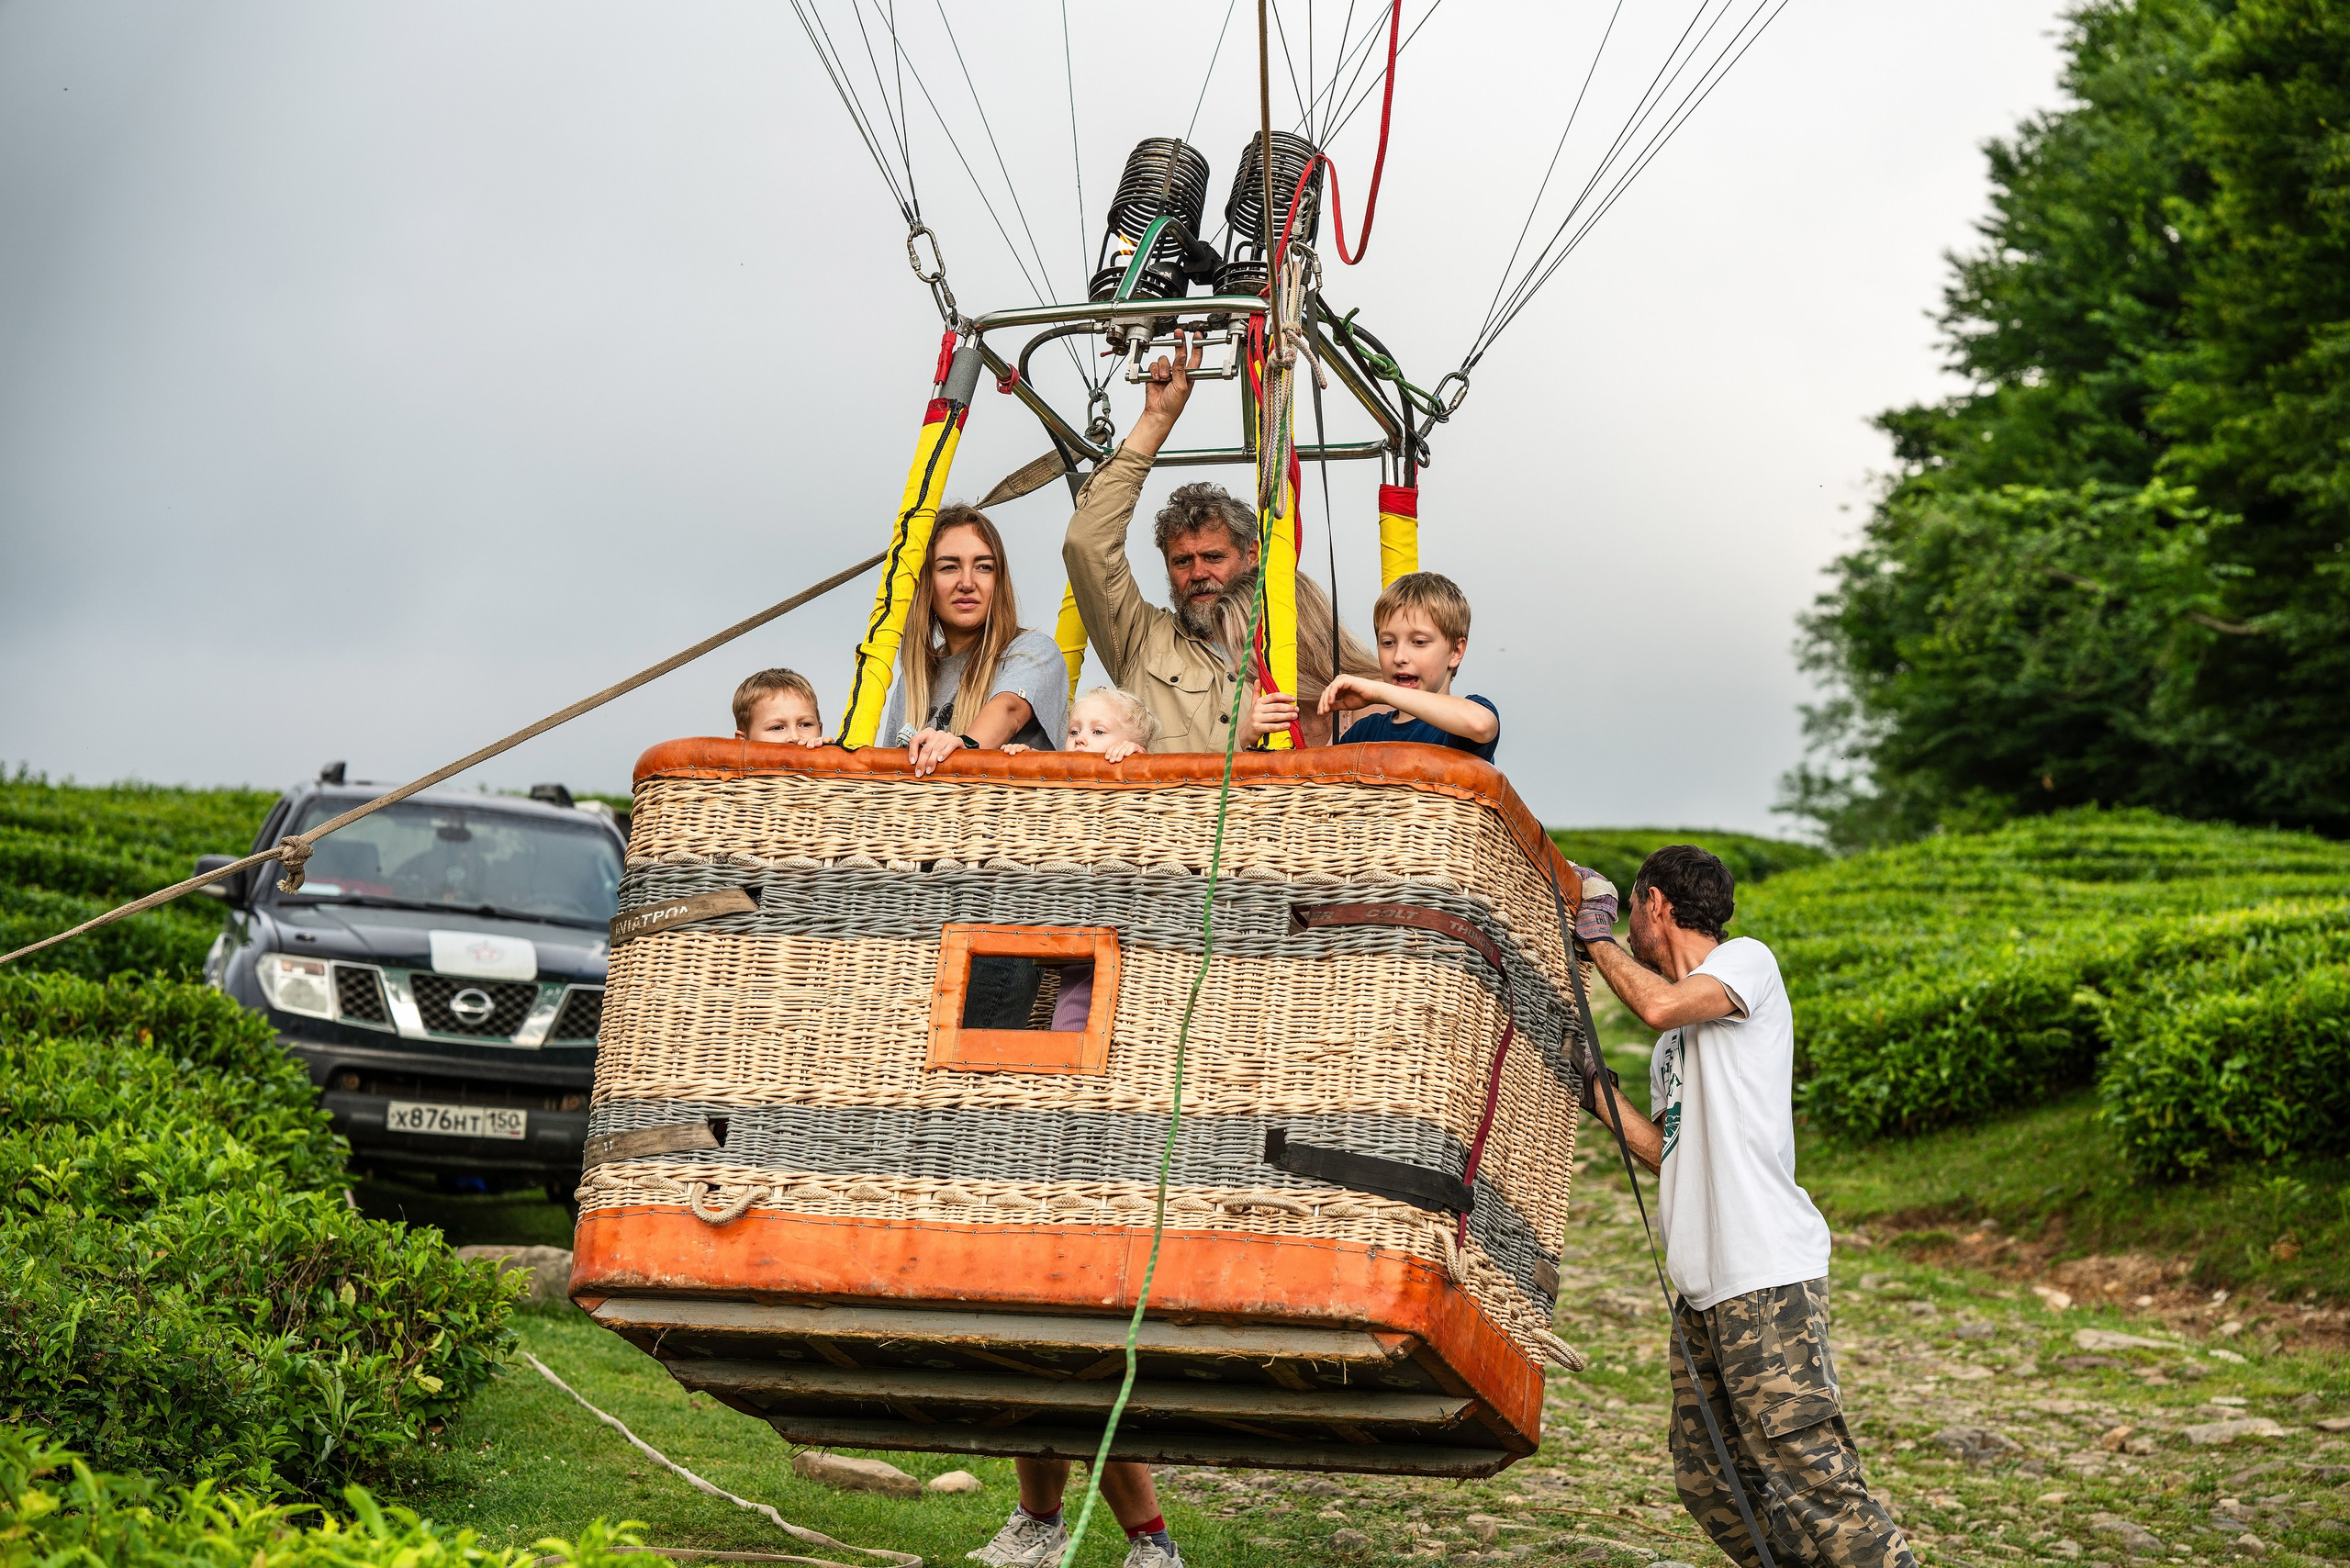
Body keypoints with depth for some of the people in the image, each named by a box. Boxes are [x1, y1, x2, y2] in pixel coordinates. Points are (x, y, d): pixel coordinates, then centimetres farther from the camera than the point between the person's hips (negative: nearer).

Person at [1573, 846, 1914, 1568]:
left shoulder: (1747, 960, -1)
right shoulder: (1673, 1043, 23)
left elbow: (1661, 1004, -21)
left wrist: (1598, 938, -6)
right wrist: (1597, 1093, 16)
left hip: (1768, 1278, -9)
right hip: (1706, 1289, 9)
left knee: (1808, 1477, -15)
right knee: (1711, 1485, 9)